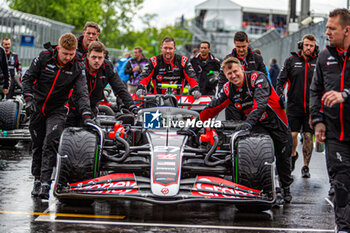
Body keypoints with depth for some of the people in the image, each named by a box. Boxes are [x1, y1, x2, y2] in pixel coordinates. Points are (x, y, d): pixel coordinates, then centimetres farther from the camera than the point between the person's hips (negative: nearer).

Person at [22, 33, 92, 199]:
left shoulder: (77, 67, -10)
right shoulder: (44, 57, -10)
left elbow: (82, 93, -15)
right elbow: (28, 78, -3)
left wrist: (86, 115, -29)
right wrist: (28, 99, -15)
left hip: (57, 110, -1)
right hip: (37, 107, 1)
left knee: (50, 144, -16)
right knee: (37, 145, 9)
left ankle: (45, 183, -18)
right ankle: (37, 180, 24)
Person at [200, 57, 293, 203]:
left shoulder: (257, 78, -24)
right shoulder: (228, 89, -6)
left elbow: (260, 102, -38)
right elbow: (213, 108, -1)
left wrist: (249, 121, -50)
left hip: (275, 121, -4)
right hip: (253, 125, 4)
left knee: (283, 157, 7)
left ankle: (286, 188, 27)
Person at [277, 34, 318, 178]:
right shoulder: (291, 61, 5)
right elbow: (281, 80, 8)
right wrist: (279, 95, -6)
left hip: (311, 108, 0)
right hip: (294, 106, 0)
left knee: (308, 136, 0)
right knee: (292, 135, -4)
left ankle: (306, 166, 13)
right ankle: (293, 155, 28)